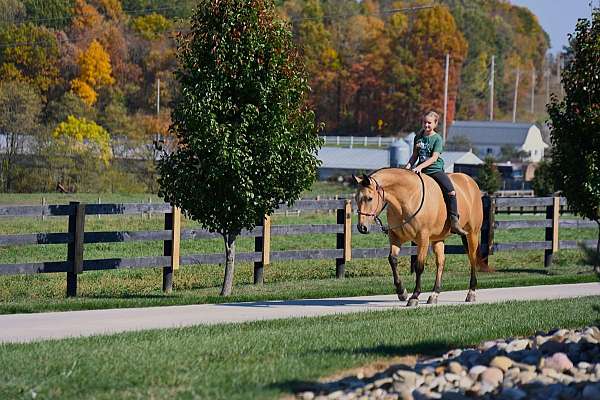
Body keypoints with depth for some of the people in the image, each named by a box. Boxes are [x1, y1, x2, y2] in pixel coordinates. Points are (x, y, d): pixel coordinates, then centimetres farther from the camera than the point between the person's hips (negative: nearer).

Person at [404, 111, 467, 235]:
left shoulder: (437, 139, -6)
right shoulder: (418, 137, 9)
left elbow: (434, 158, -16)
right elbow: (415, 155, 16)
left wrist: (420, 167, -27)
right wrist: (408, 166, -2)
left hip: (435, 170, -5)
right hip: (420, 170, 5)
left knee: (450, 192, -23)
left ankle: (454, 223, -24)